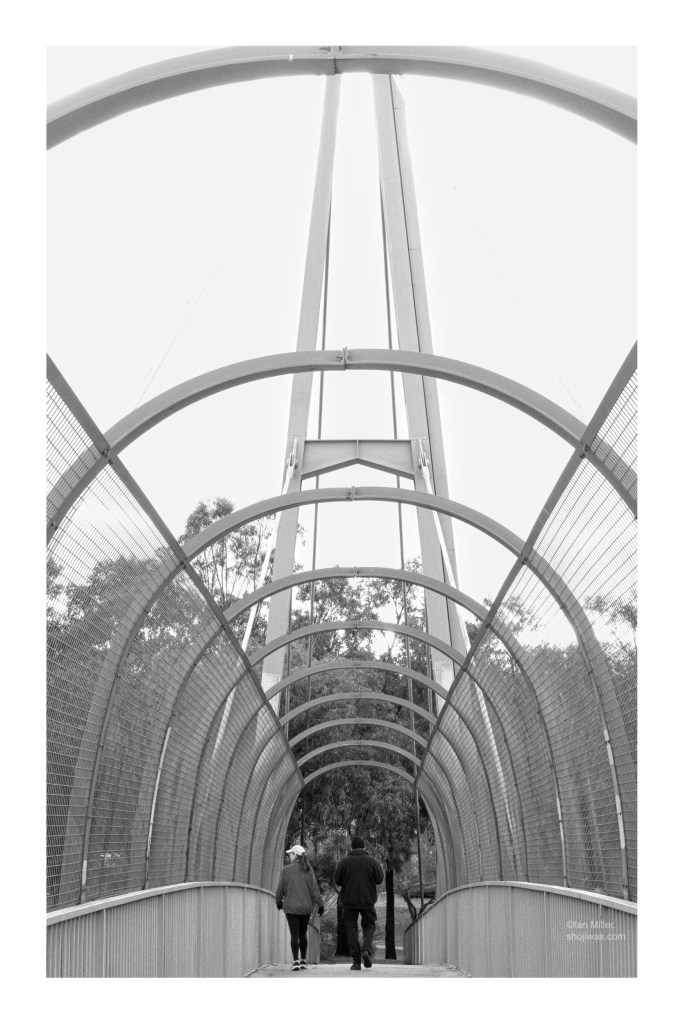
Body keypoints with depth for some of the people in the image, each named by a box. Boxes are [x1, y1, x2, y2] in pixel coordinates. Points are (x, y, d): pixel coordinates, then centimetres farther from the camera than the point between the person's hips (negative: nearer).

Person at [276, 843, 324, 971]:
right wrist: (319, 904, -2)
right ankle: (303, 961, 17)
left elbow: (280, 889, -1)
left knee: (294, 934, 1)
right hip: (306, 907, 2)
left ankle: (296, 962, -8)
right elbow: (314, 888, -4)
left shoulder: (286, 870, -6)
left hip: (291, 907, -2)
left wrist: (278, 902, 16)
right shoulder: (308, 869, 0)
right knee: (303, 934, 16)